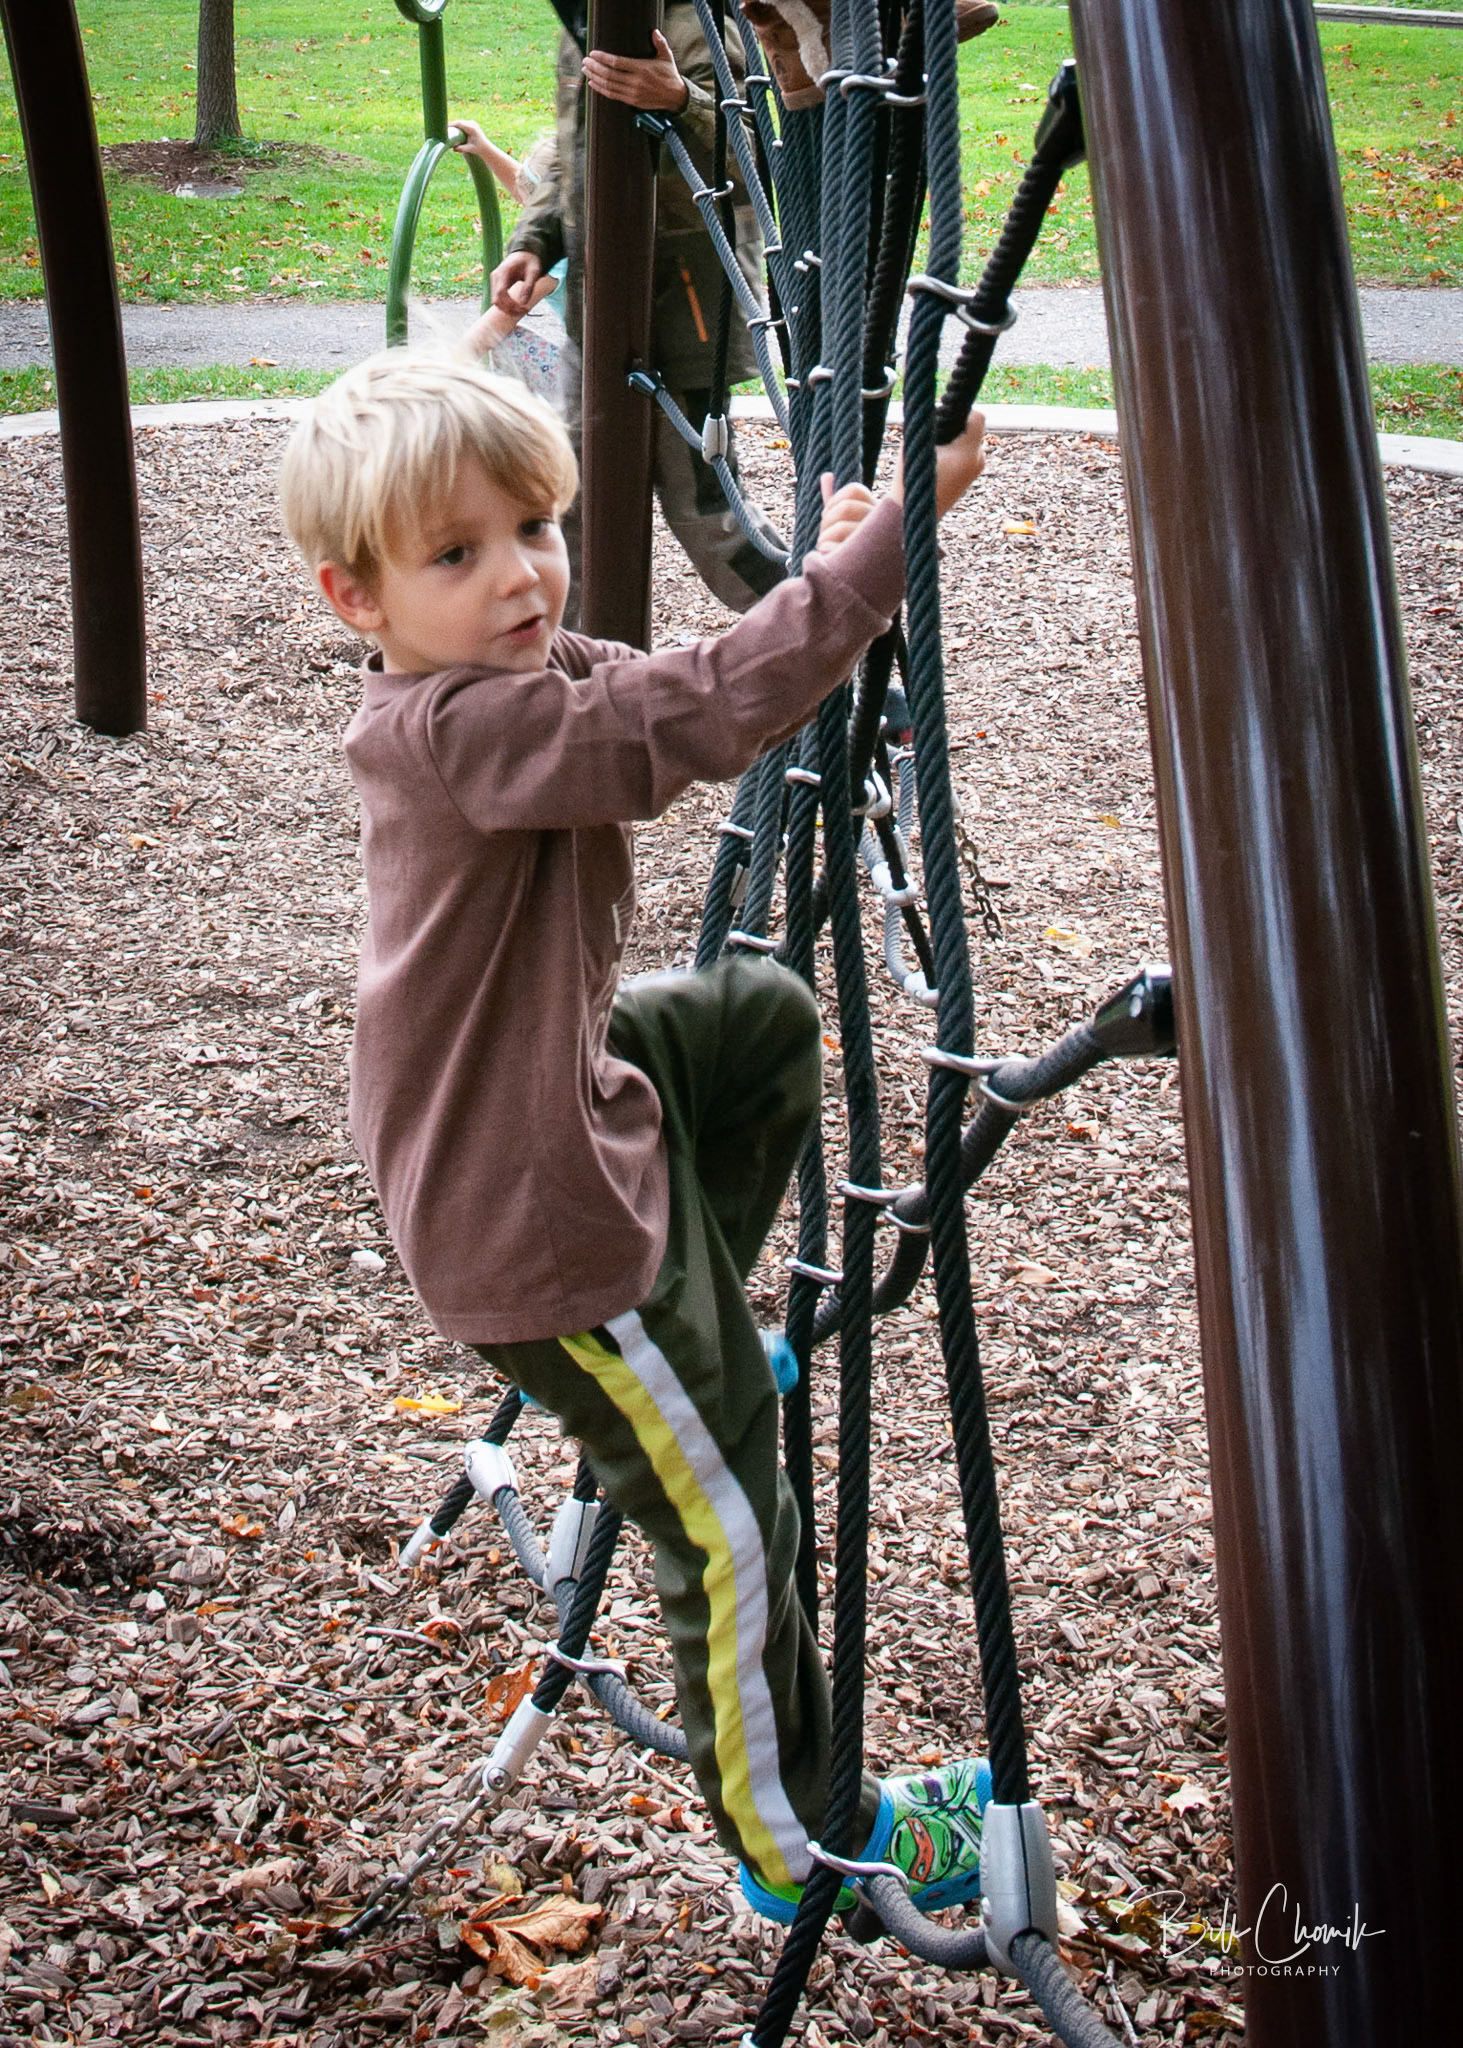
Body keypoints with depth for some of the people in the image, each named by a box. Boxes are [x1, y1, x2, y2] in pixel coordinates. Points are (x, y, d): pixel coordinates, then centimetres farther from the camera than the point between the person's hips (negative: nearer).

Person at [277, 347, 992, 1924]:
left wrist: (824, 578, -6)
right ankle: (803, 1843, 23)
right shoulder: (457, 732, -29)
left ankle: (691, 1323, 36)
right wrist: (890, 534, -35)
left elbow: (675, 706, 9)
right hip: (537, 1216, -9)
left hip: (573, 1102, 9)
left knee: (761, 1011, 27)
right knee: (728, 1527, 3)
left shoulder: (510, 680, 0)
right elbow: (701, 723, -39)